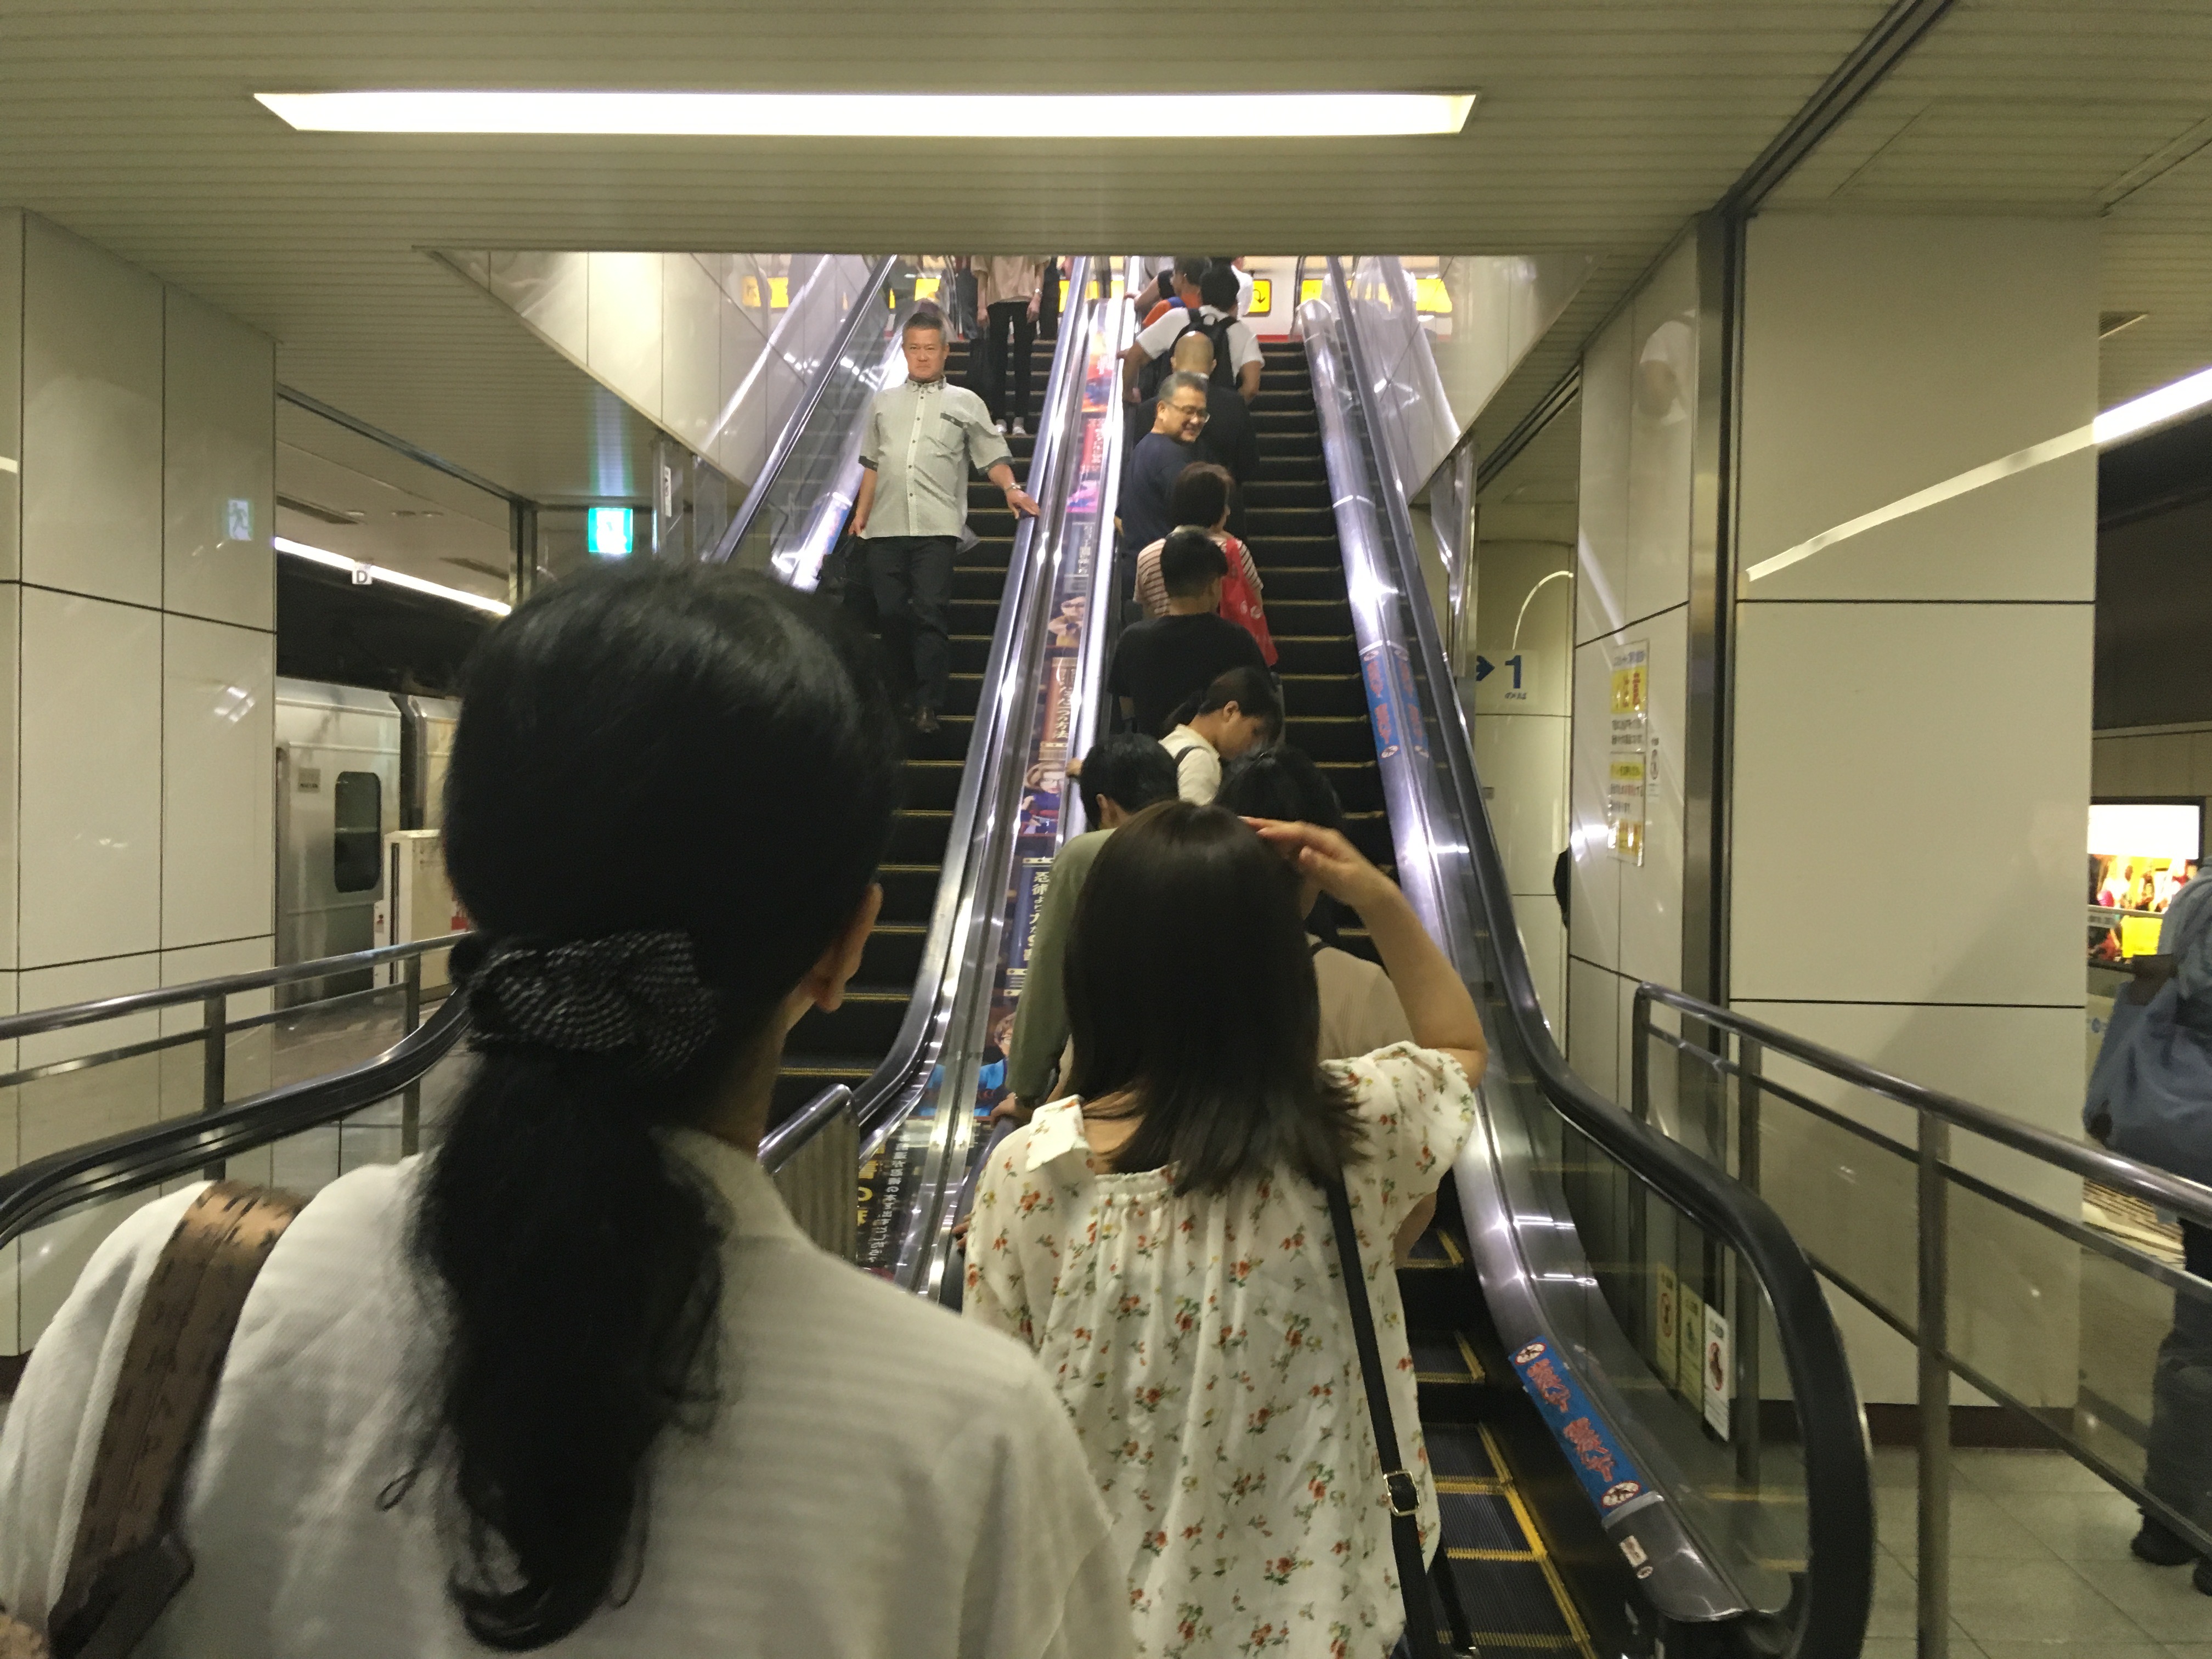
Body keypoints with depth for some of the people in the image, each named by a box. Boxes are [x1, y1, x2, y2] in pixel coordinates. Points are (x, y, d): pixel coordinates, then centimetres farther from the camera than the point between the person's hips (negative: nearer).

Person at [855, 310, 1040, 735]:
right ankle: (912, 680, 23)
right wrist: (861, 512, 16)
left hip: (936, 528, -3)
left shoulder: (966, 403, 11)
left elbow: (993, 458, 7)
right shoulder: (884, 403, 19)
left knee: (929, 614, -9)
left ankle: (927, 705, -4)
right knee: (890, 612, 2)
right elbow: (872, 465, 22)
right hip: (886, 526, 3)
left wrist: (1012, 489, -10)